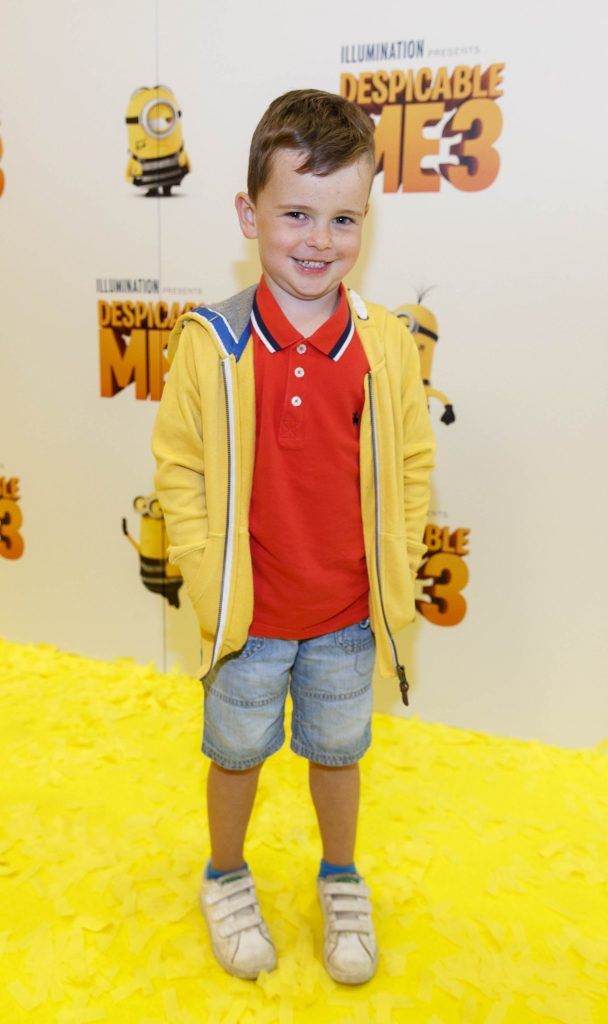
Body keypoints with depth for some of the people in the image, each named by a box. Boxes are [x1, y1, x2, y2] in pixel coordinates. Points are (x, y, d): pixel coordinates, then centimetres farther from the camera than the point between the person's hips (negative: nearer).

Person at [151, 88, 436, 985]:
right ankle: (227, 879, 48)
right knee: (237, 752, 20)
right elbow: (178, 467, -7)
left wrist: (393, 570, -4)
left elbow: (411, 465, 0)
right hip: (246, 611, -1)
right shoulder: (211, 344, -14)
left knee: (338, 750, 22)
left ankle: (342, 881, 49)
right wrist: (206, 575, -12)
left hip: (349, 615, 2)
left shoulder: (386, 345, -9)